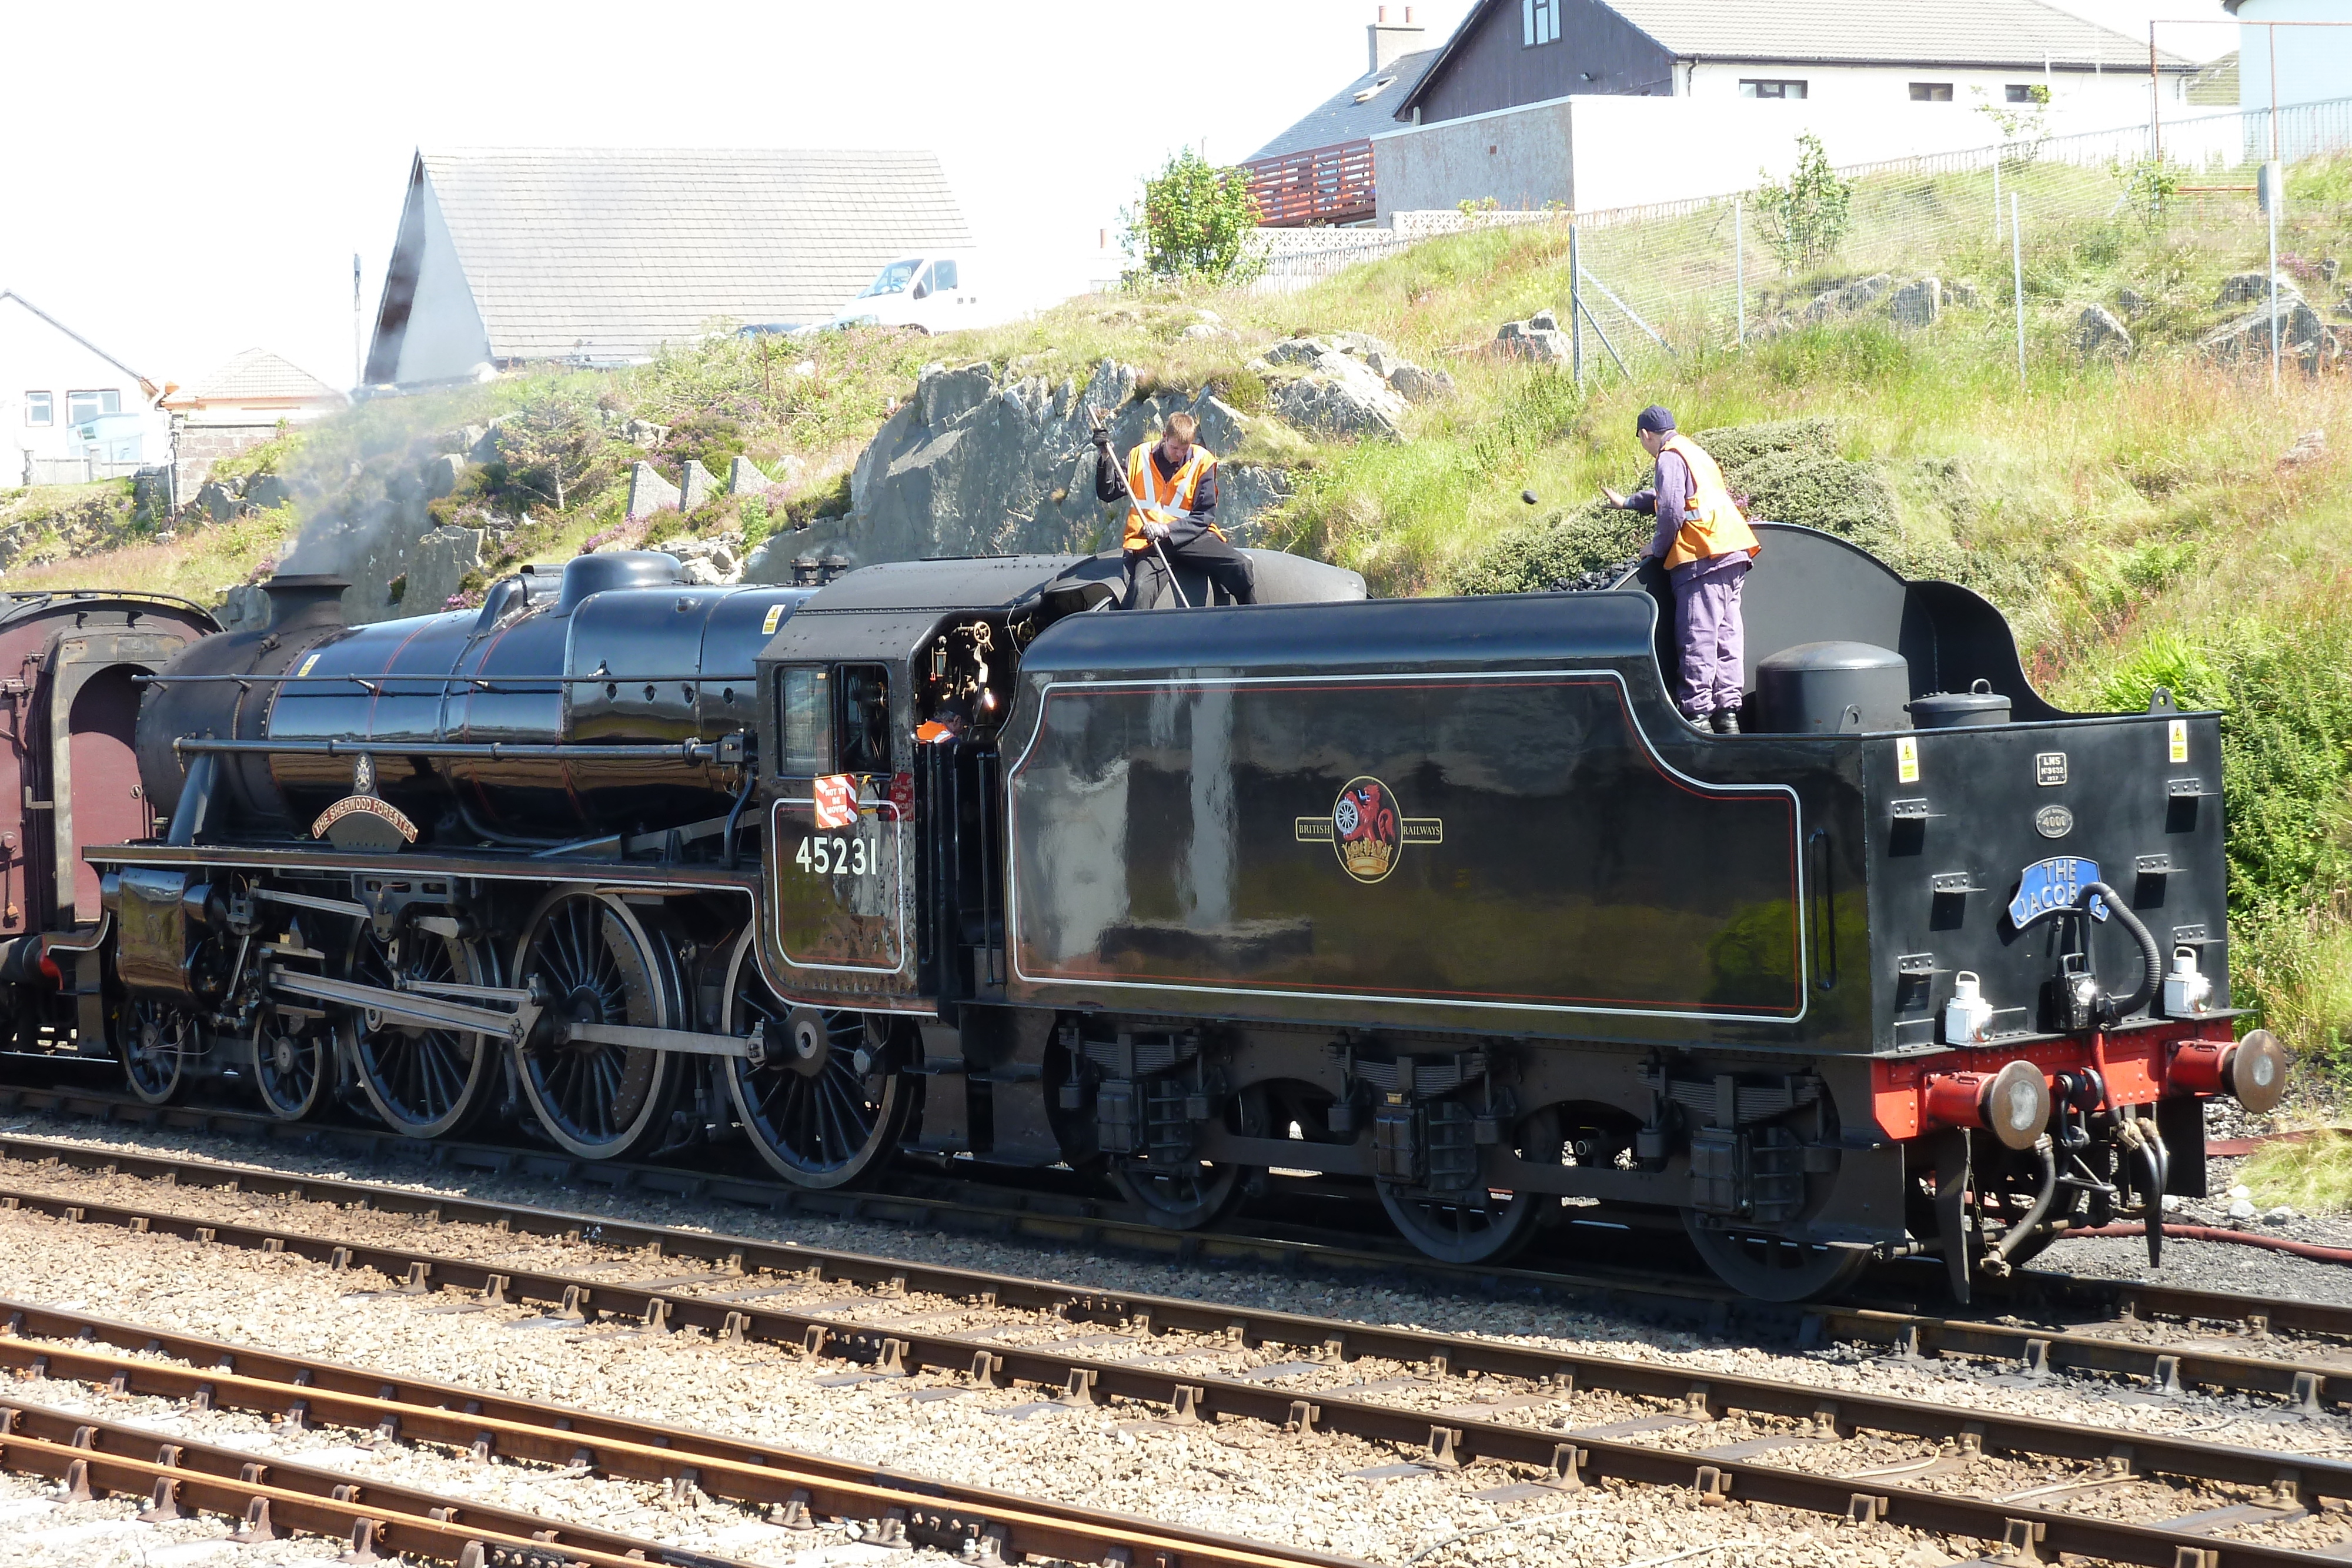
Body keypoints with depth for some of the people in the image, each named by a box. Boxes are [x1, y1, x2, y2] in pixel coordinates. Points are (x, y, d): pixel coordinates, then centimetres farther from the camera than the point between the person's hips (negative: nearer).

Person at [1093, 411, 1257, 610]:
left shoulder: (1202, 461, 3)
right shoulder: (1140, 457, 6)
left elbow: (1205, 516, -2)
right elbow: (1108, 494, 9)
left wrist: (1168, 530, -17)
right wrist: (1105, 458, -7)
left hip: (1190, 536, 1)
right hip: (1148, 541, -1)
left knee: (1241, 567, -21)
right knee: (1141, 589, -33)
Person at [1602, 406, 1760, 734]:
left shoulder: (1670, 457, -4)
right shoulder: (1694, 451, 26)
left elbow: (1671, 511, -15)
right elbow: (1664, 496, 44)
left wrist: (1657, 548, 1)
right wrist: (1627, 502, 57)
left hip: (1701, 559, -9)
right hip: (1732, 554, 9)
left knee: (1697, 639, -9)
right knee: (1726, 636, 8)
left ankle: (1697, 715, -12)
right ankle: (1727, 713, 7)